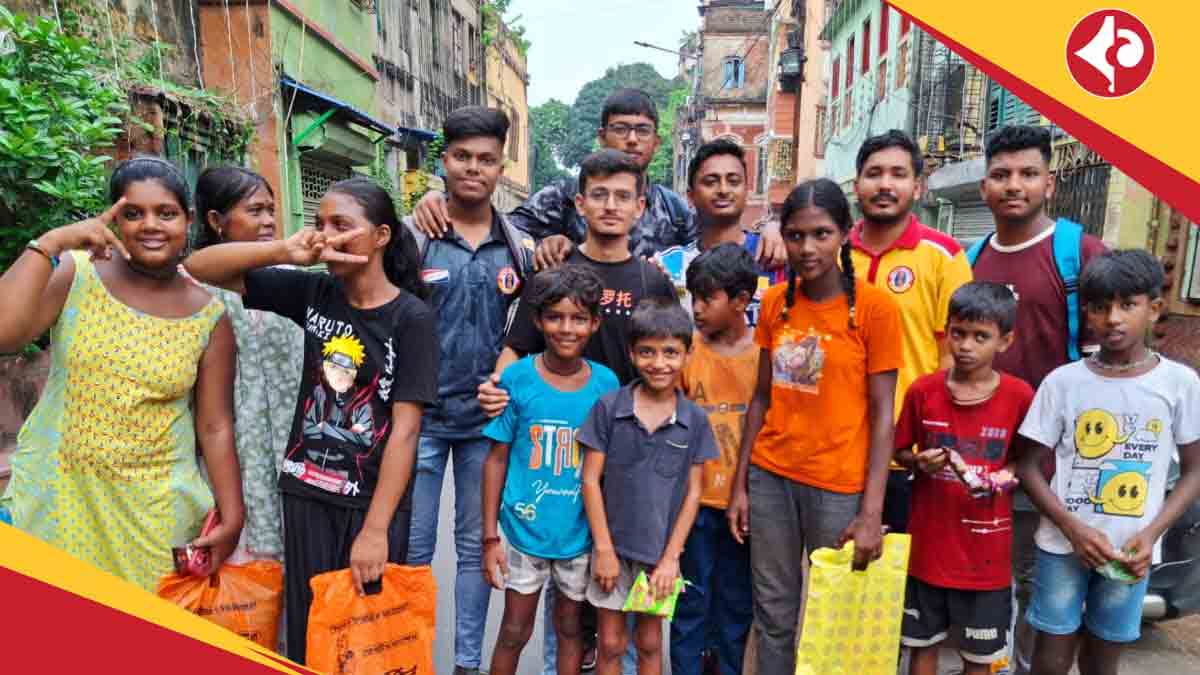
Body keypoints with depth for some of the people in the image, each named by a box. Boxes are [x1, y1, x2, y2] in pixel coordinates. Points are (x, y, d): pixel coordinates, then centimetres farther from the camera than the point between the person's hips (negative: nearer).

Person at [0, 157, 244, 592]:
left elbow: (215, 426, -1)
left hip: (154, 508, 0)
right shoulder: (74, 273, -4)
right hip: (54, 493, 0)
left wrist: (232, 517, -3)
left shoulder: (209, 316, -3)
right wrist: (50, 243, -19)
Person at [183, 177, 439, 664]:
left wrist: (376, 529, -18)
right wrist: (285, 251, -19)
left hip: (374, 500, -3)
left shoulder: (410, 317, -13)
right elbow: (199, 268, -2)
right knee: (307, 628, 15)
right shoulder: (313, 293, -1)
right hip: (305, 490, 4)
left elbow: (406, 428, -16)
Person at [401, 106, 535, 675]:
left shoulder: (519, 248, 2)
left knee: (476, 543, 13)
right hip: (420, 414, -2)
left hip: (487, 417, 2)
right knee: (412, 545, 7)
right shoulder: (412, 236, -5)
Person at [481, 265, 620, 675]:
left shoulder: (605, 383, -6)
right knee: (515, 632, 12)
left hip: (581, 533, 2)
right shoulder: (517, 378, -11)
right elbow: (497, 459, -5)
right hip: (525, 529, -1)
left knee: (570, 627, 19)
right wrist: (490, 536, -5)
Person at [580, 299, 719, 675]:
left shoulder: (695, 420, -5)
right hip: (613, 545, -1)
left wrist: (671, 557, -5)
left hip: (661, 549, 1)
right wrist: (604, 549, -9)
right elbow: (591, 480, -7)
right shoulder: (608, 408, -9)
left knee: (650, 643, 17)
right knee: (611, 644, 12)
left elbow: (692, 492, -1)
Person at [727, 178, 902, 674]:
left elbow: (882, 414, -9)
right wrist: (740, 484, 5)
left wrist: (871, 513, -14)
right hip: (770, 476, 3)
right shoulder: (775, 301, 2)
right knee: (773, 614, 14)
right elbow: (762, 397, 6)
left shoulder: (875, 306, -10)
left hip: (838, 484, -3)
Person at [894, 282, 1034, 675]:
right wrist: (919, 462, -16)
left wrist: (1005, 476, -16)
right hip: (929, 542, 1)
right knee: (923, 643, 16)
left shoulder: (1019, 397, -9)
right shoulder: (922, 391, -7)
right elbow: (900, 451, 4)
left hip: (986, 549, -1)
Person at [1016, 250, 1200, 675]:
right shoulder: (1063, 381, -6)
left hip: (1131, 550, 1)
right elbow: (1030, 467, -2)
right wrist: (1072, 527, -15)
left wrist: (1151, 533, -10)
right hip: (1064, 544, -1)